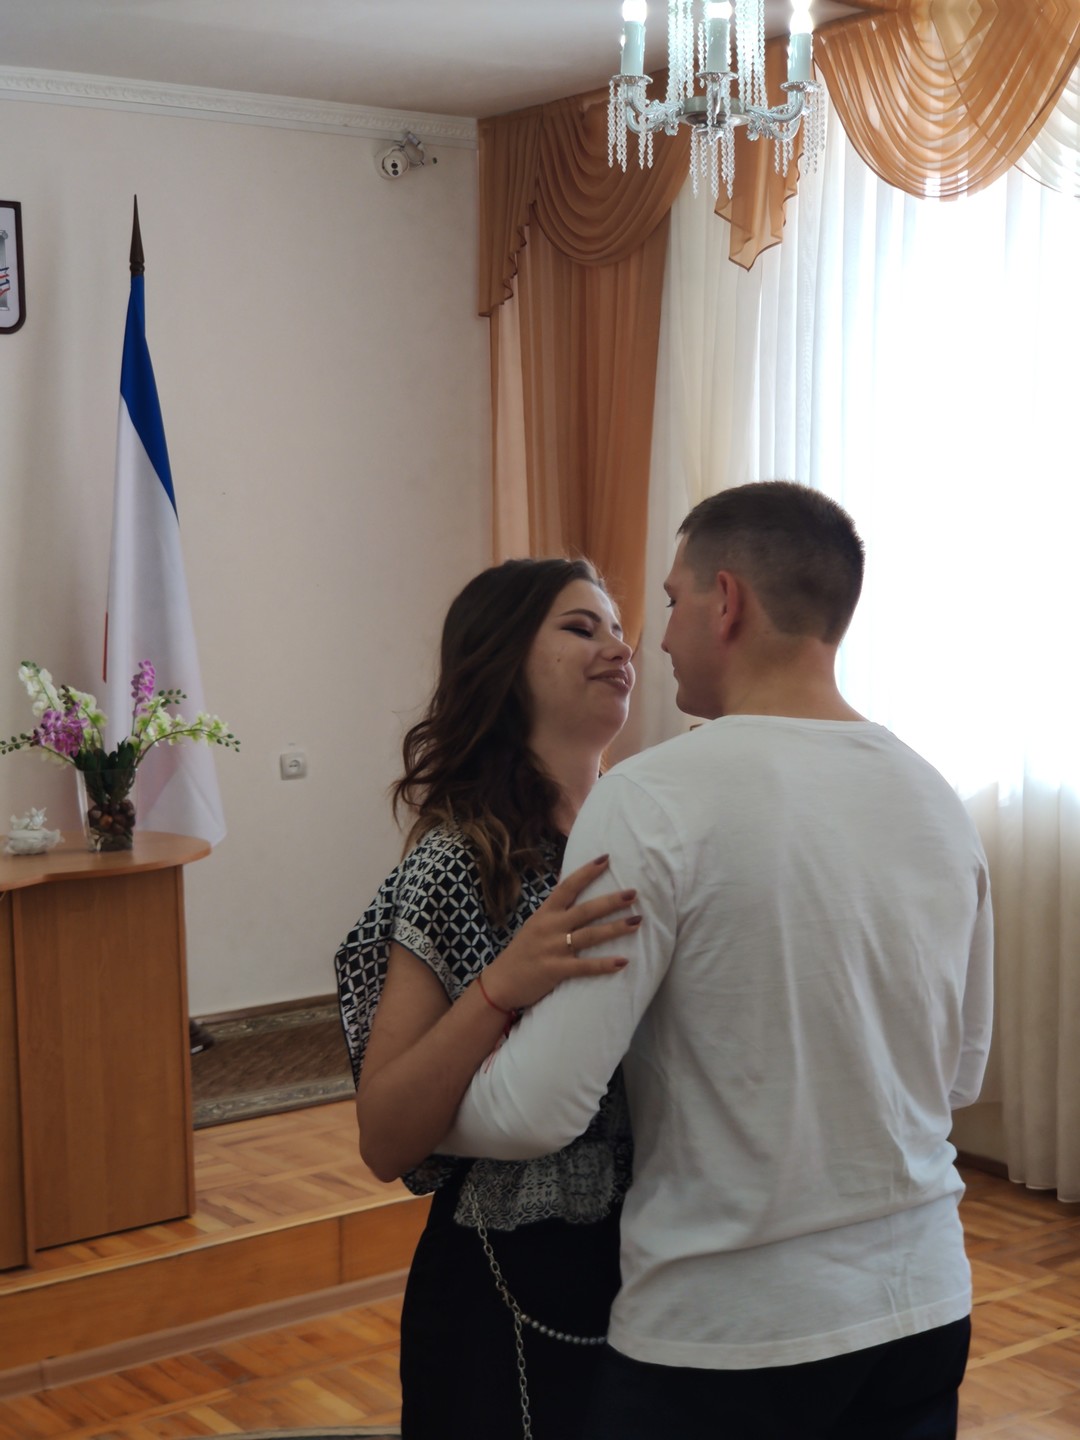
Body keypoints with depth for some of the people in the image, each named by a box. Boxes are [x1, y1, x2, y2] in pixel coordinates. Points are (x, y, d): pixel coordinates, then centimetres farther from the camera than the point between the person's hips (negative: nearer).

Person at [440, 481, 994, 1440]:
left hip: (727, 1333, -5)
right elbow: (961, 1075, 11)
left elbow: (538, 1108, -19)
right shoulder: (939, 803, 1)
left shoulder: (655, 801, -18)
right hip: (926, 1303, 6)